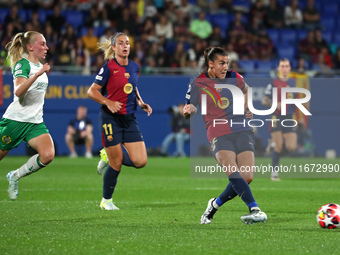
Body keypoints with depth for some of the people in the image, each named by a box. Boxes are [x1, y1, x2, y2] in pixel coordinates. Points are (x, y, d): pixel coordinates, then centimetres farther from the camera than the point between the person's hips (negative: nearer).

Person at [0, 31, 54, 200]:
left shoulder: (40, 66, 13)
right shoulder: (23, 64, -12)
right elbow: (18, 91, -30)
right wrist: (37, 75, -37)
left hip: (35, 122, 7)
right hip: (16, 120, -7)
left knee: (47, 155, -16)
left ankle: (15, 176, 3)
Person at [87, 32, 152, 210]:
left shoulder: (134, 67, 8)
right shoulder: (109, 68, -10)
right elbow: (92, 91, -8)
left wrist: (141, 103, 8)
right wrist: (108, 102, -23)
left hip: (129, 119, 6)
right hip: (111, 119, -6)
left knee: (140, 161, -5)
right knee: (116, 163, -3)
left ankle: (109, 157, 23)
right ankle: (106, 201, 19)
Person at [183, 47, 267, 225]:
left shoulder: (234, 78, 13)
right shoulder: (198, 84, 2)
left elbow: (245, 89, 34)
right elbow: (190, 107, 3)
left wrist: (247, 108, 22)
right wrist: (188, 111, -20)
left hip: (242, 131, 4)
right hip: (219, 134, -3)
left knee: (247, 177, -12)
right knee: (234, 174, -27)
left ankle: (215, 204, 10)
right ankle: (255, 210, -38)